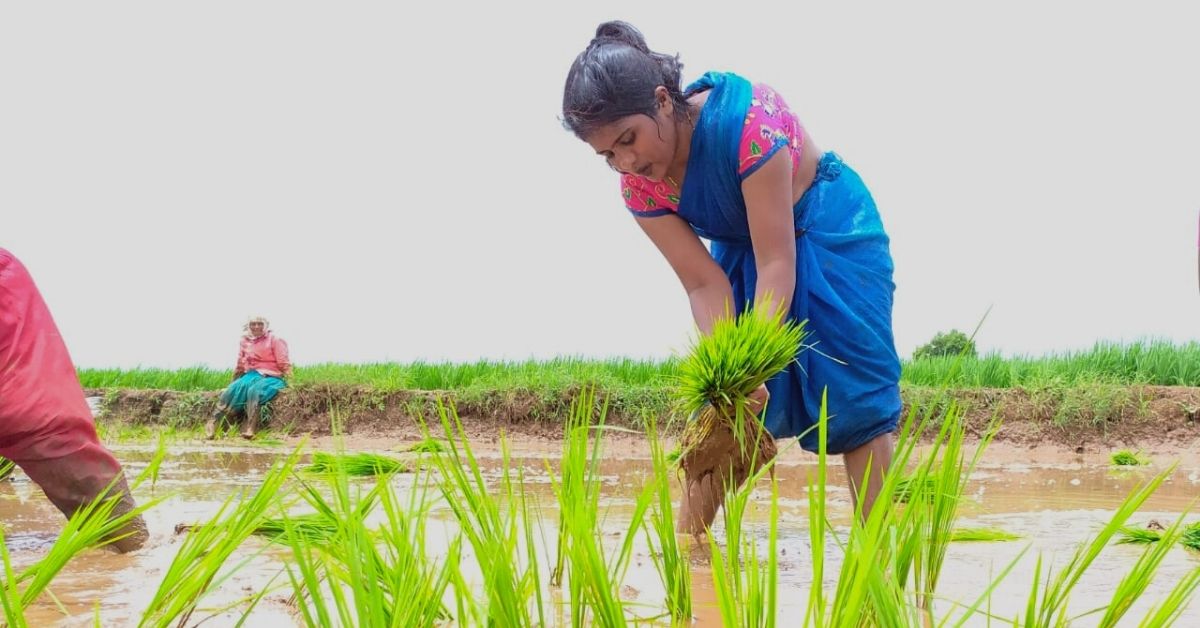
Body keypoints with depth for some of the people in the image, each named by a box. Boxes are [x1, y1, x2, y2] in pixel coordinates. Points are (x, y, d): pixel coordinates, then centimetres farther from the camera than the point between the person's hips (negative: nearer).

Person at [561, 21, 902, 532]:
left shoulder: (745, 121, -38)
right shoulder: (638, 185, -20)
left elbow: (777, 260, -35)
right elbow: (705, 285, -20)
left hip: (829, 227, -5)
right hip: (740, 246, 5)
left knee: (854, 383, -11)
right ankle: (687, 533, 7)